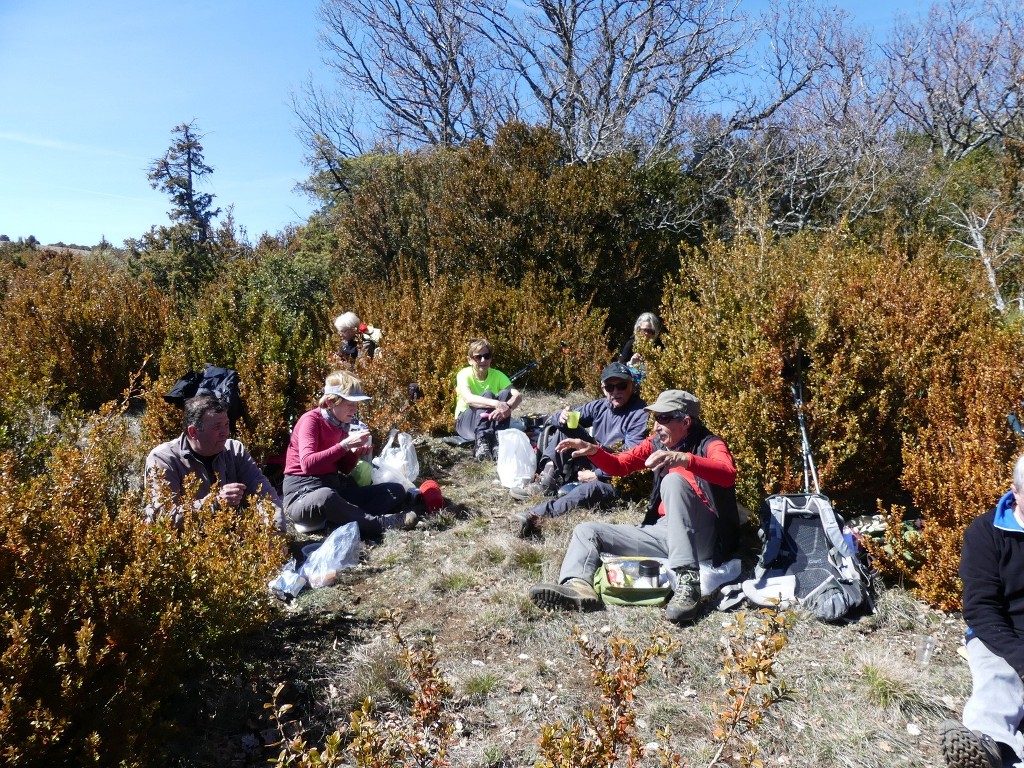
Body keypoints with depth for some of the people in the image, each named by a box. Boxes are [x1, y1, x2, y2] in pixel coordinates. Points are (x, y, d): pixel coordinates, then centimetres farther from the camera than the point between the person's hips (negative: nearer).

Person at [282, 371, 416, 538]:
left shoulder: (342, 423, 9)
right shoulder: (311, 420, -12)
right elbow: (308, 464, -28)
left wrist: (356, 453, -6)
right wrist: (345, 445, -27)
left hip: (334, 488, 8)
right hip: (302, 494, -8)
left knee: (396, 490, -2)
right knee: (325, 496, -44)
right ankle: (379, 523, -26)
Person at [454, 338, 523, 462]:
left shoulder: (497, 375, -4)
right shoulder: (464, 374, -14)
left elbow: (518, 395, -21)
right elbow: (468, 398, -35)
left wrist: (507, 407, -45)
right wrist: (495, 403, -52)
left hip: (492, 422, 3)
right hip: (466, 422, -3)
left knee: (505, 394, -24)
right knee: (487, 395, -30)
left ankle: (497, 442, -37)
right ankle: (482, 443, -47)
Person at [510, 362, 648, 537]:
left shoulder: (640, 414, -16)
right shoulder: (599, 406, 4)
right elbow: (553, 420, 5)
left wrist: (596, 475, -20)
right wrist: (561, 417, -20)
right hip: (594, 464, 7)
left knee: (590, 489, -40)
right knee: (566, 427, -5)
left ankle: (535, 516, -56)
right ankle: (547, 481, -17)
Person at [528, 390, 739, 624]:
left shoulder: (709, 444, -5)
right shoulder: (658, 443, 12)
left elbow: (728, 475, -26)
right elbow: (620, 465, 17)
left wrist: (683, 459, -42)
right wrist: (593, 451, -2)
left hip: (703, 539, -7)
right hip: (664, 532, 7)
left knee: (673, 480, -33)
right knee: (587, 531, 0)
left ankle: (688, 582, -41)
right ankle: (578, 585, -32)